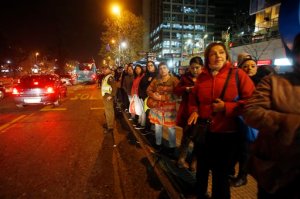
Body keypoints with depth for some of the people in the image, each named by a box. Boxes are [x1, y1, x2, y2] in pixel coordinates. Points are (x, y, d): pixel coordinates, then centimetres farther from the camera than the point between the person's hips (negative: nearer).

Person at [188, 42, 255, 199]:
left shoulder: (237, 74, -10)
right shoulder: (202, 77, 2)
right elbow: (194, 98, 14)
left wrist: (226, 107, -21)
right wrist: (194, 111, -5)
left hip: (226, 132, -4)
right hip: (203, 131, 4)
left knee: (221, 171, 13)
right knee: (202, 166, 23)